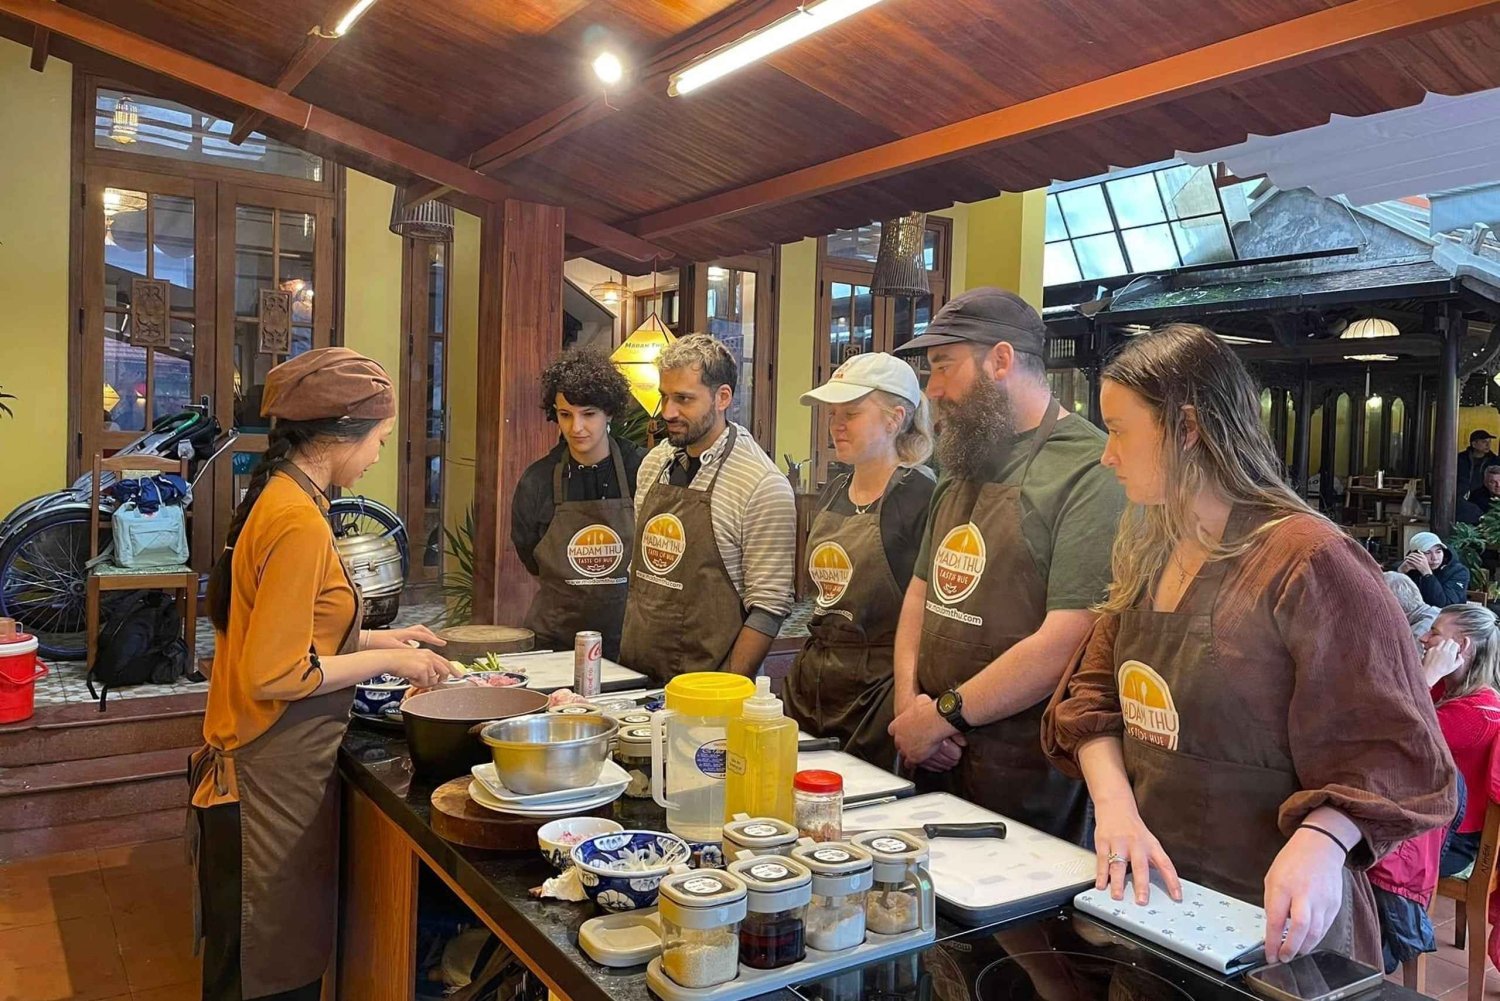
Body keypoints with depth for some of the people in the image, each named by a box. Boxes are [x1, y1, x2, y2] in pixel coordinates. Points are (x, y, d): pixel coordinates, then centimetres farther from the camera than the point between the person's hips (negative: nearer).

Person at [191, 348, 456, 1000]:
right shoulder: (299, 522, -22)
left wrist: (377, 640, 12)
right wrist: (387, 661, -14)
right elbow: (275, 676, -23)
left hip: (263, 767, 9)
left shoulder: (276, 498, 7)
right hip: (275, 777, -9)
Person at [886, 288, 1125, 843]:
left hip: (1026, 775, -7)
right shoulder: (961, 469, 12)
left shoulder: (1090, 471, -16)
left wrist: (944, 713, -16)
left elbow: (1069, 640, -23)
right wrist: (908, 701, -2)